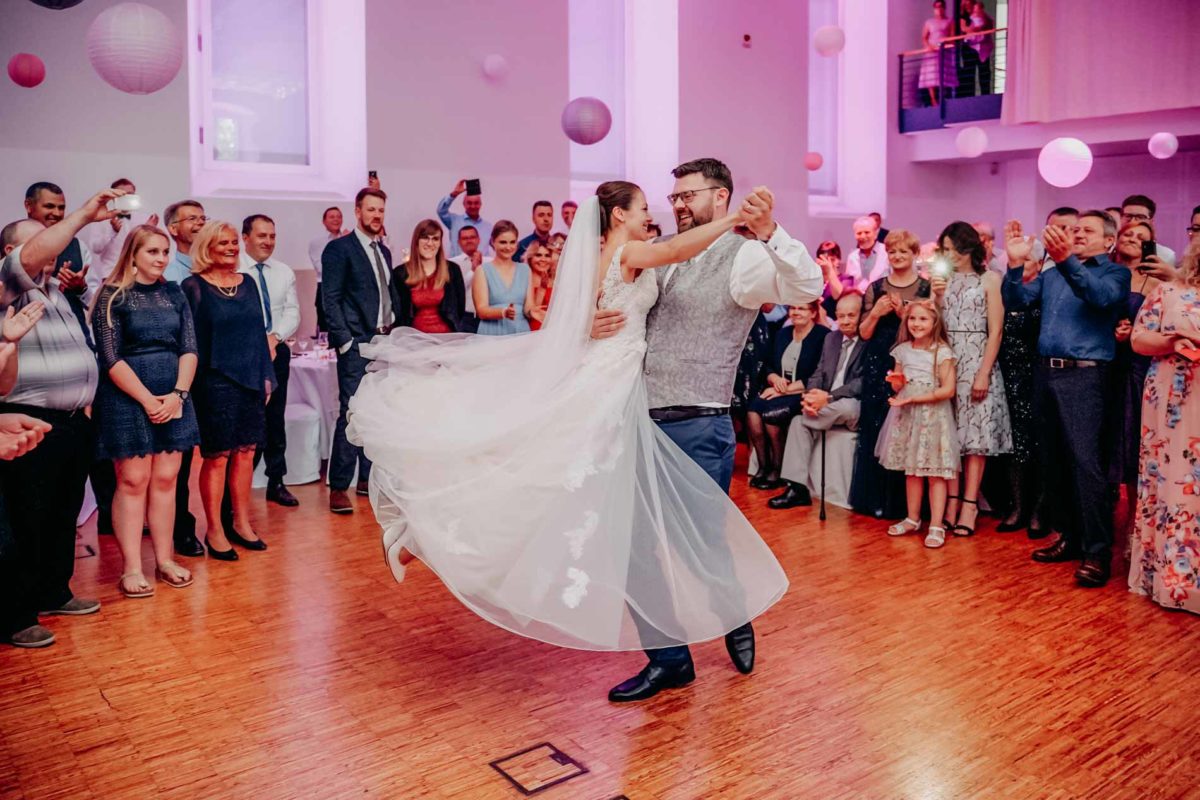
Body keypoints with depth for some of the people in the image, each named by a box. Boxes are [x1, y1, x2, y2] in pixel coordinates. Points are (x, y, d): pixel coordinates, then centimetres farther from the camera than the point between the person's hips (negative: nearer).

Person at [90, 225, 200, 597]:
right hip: (127, 399, -4)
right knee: (133, 481, -2)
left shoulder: (174, 294, 9)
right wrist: (148, 399, -13)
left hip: (174, 398, 4)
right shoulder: (112, 297, -3)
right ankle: (131, 568, 4)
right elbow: (111, 358, -9)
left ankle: (164, 559, 15)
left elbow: (189, 348, 5)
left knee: (165, 479, 6)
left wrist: (178, 393, -8)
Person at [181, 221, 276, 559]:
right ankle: (214, 531, 11)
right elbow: (189, 338, -5)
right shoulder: (194, 286, -4)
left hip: (250, 380, 5)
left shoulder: (247, 282, 11)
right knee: (217, 456, 0)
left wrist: (266, 376, 10)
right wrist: (193, 385, -8)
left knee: (245, 452, 9)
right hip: (215, 382, -5)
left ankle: (241, 523, 21)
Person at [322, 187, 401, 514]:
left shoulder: (384, 251, 17)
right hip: (357, 345, -7)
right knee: (351, 413, -8)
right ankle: (338, 488, -2)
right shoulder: (339, 249, -4)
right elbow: (331, 300, -9)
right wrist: (344, 341, -15)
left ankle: (367, 479, 19)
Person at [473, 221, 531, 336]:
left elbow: (528, 306, 10)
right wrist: (503, 312, -21)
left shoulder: (525, 269, 14)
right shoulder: (483, 271, 4)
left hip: (521, 332, 2)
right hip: (491, 334, -2)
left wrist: (531, 311, -12)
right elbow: (481, 310, -4)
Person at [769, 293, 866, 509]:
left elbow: (864, 383, -16)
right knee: (799, 421, -17)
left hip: (855, 406, -6)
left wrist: (829, 397, -25)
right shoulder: (831, 338, 17)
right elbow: (819, 373, 13)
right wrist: (812, 395, -10)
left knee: (845, 406, -37)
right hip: (826, 405, 6)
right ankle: (797, 487, -19)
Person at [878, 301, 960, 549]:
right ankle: (913, 519, 22)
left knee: (935, 472, -3)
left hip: (933, 416, -5)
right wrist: (896, 382, -8)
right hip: (907, 417, 5)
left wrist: (912, 399, -18)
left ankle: (936, 525, 0)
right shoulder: (903, 350, 8)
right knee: (911, 469, 11)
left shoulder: (942, 352, -8)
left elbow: (948, 390, -13)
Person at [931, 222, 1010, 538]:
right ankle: (952, 500, 8)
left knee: (976, 433, -1)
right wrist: (936, 296, -9)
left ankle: (969, 505, 1)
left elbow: (996, 331, -4)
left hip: (978, 363, -3)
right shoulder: (941, 280, 9)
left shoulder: (989, 280, 0)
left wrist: (984, 374, -11)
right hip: (946, 363, 3)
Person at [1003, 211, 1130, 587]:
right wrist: (1017, 263, -10)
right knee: (1052, 461, 9)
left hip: (1084, 374, -6)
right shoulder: (1051, 273, 19)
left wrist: (1066, 260, -32)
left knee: (1085, 462, -12)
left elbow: (1101, 295, -19)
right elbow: (1016, 300, 6)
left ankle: (1097, 551, -7)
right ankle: (1069, 536, 19)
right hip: (1047, 372, 6)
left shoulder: (1115, 273, 4)